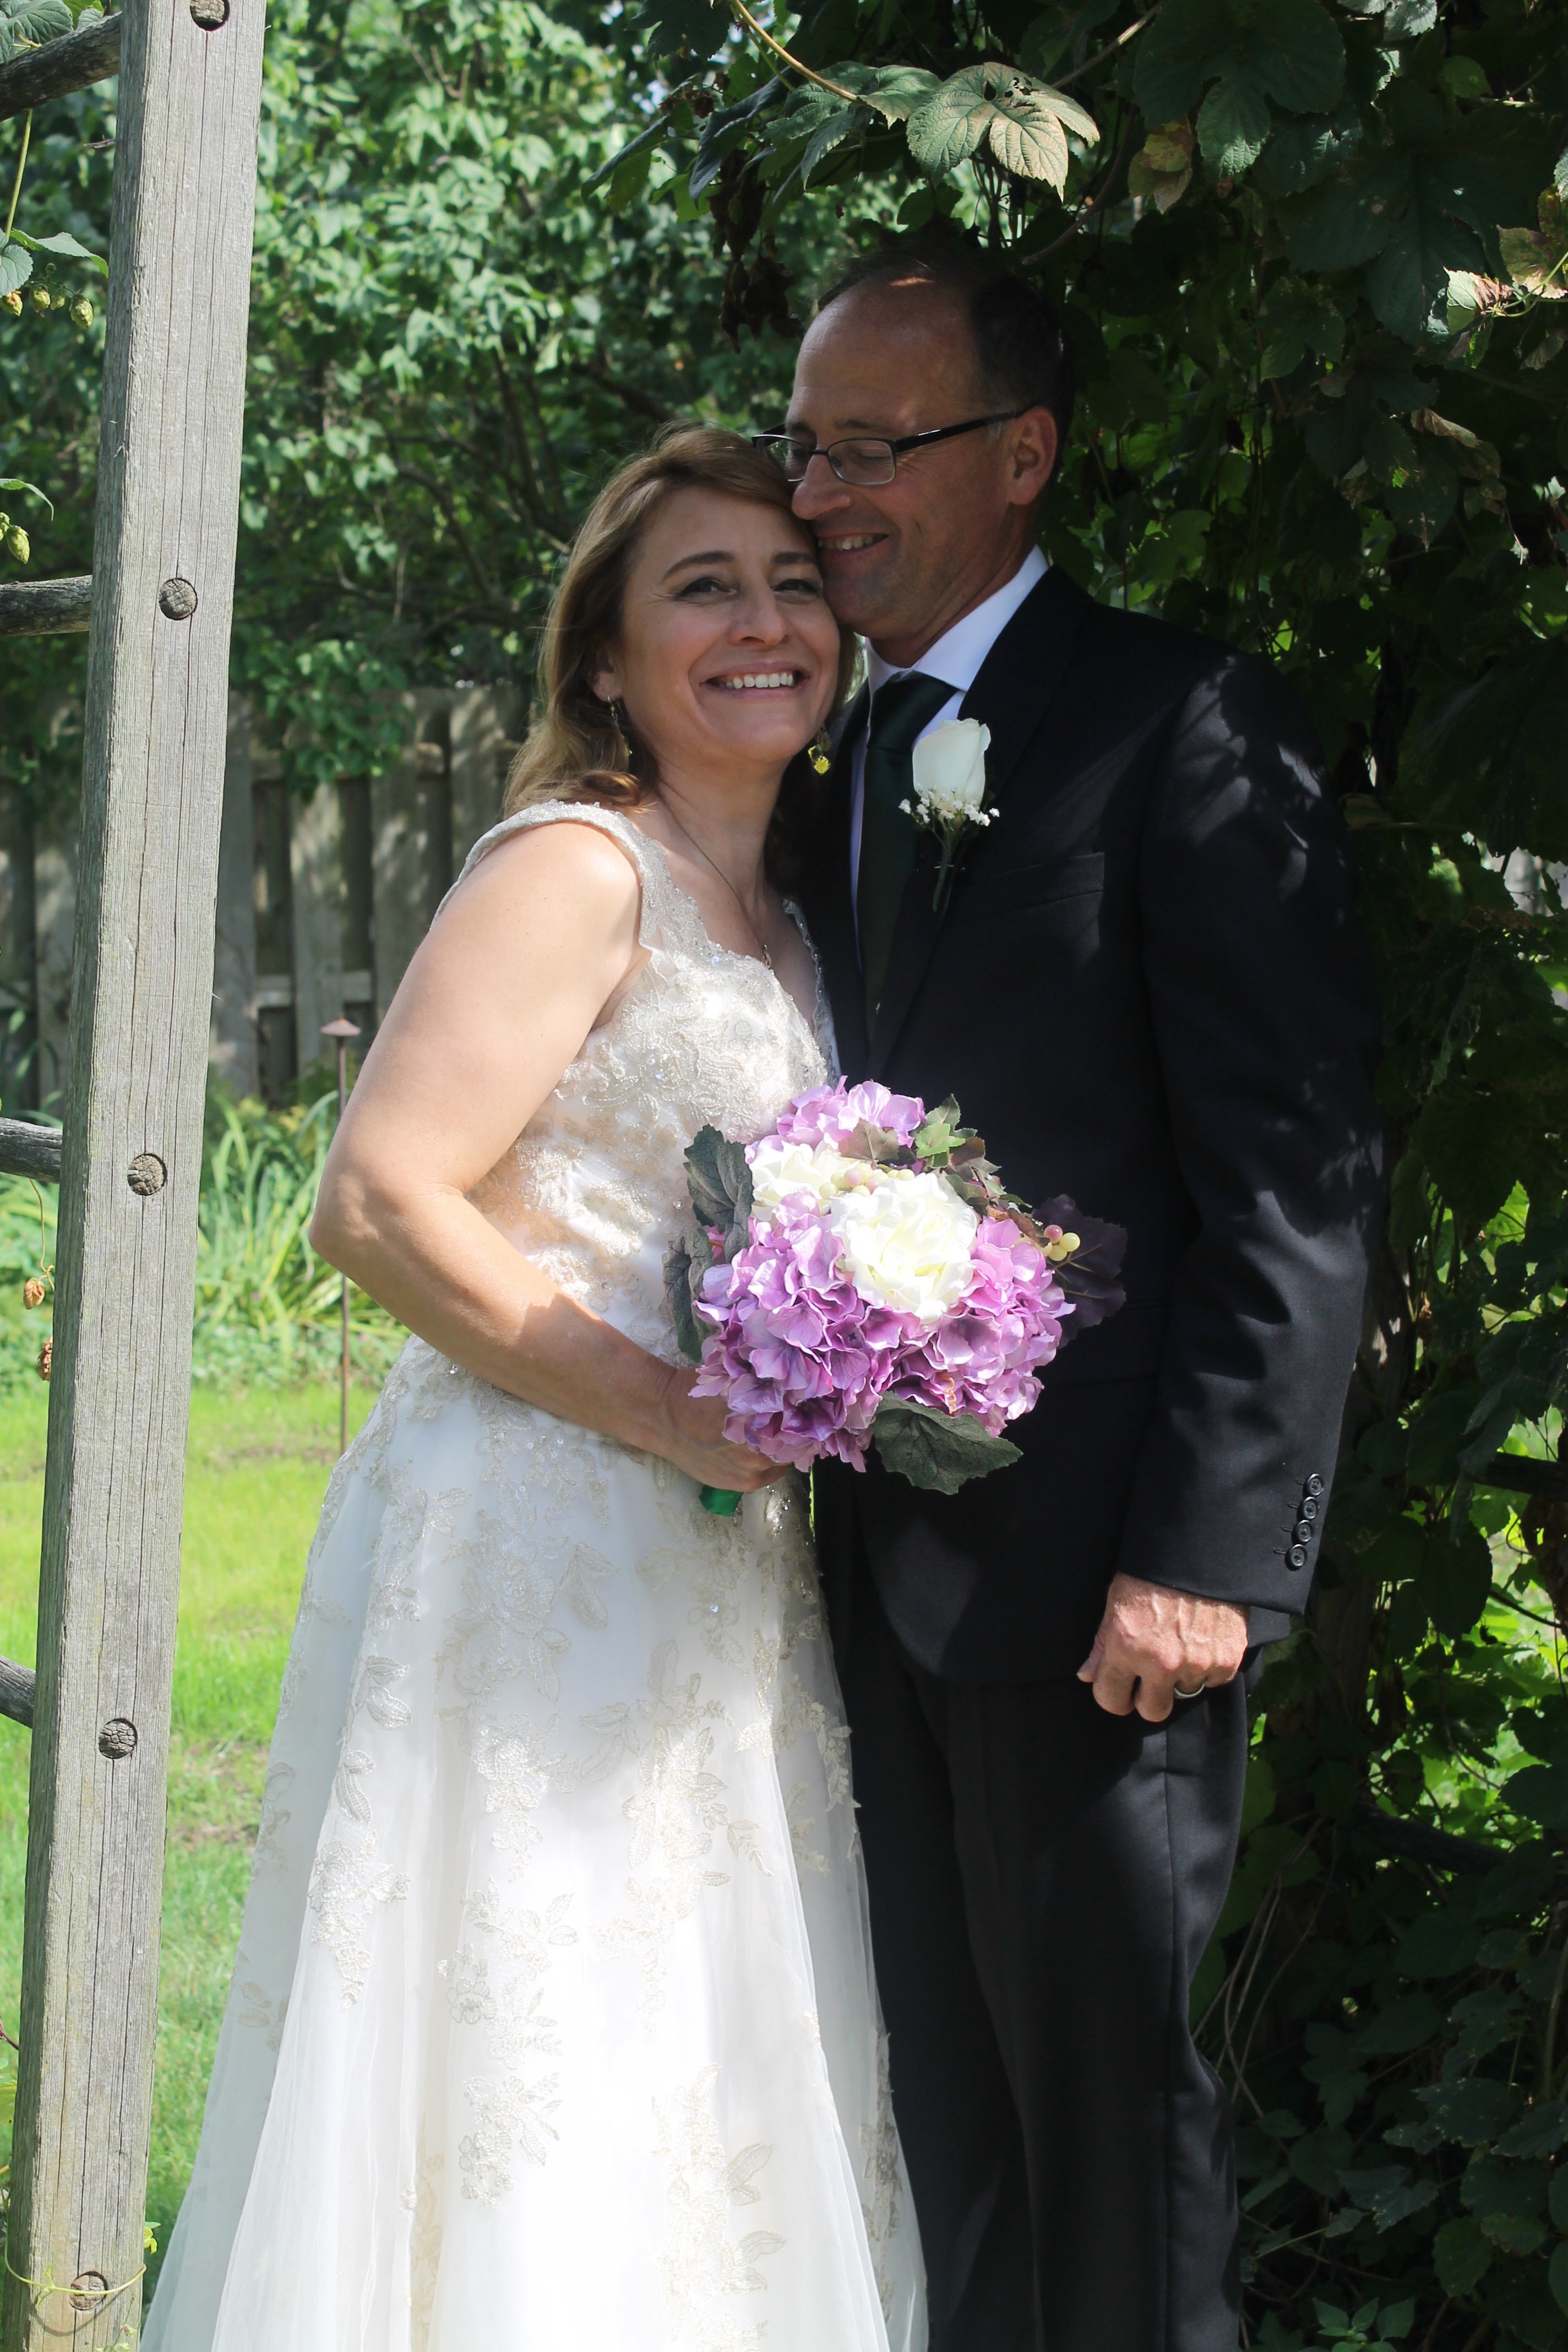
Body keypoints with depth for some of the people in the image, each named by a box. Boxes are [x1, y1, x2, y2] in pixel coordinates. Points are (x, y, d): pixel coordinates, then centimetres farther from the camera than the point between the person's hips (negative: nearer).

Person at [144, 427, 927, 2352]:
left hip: (710, 1592, 8)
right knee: (525, 2095, -5)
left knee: (691, 2111, 10)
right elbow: (378, 1202, -17)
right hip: (540, 1560, -8)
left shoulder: (782, 921, 17)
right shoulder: (579, 870, -9)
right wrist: (669, 1413, -18)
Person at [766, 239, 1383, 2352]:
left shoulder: (1186, 731, -9)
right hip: (886, 1562, 7)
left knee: (1113, 2113, 3)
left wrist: (1202, 1553, -19)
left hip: (1091, 1567, -7)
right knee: (943, 2098, 15)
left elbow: (1298, 1181, -14)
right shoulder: (843, 752, 15)